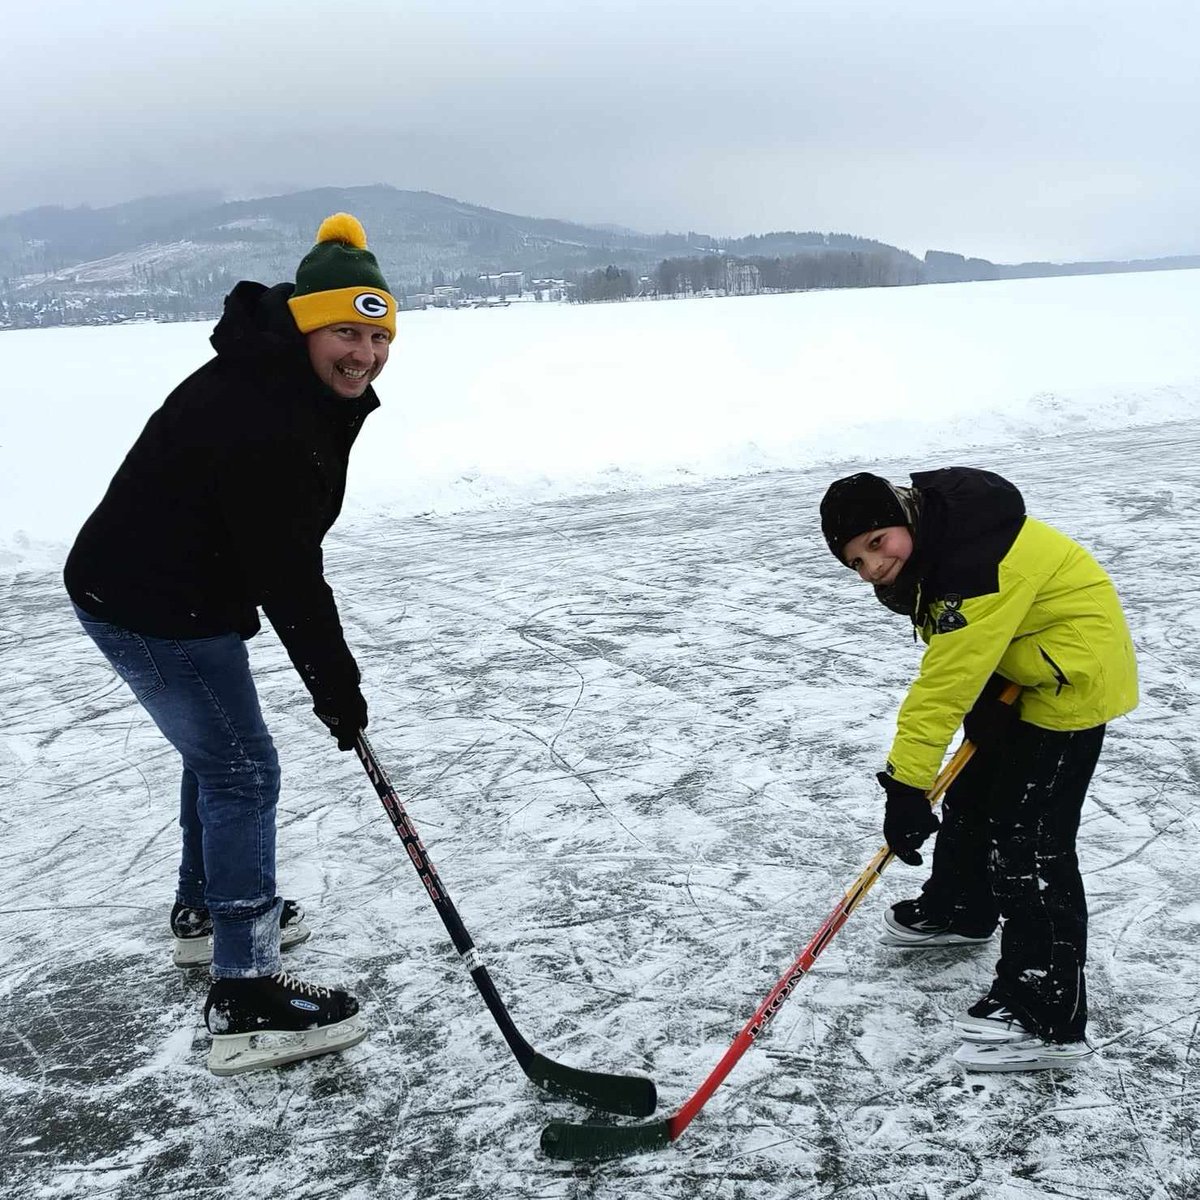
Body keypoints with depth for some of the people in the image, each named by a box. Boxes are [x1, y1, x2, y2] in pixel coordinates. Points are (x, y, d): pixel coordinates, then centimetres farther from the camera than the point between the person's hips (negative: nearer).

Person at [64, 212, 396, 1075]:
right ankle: (245, 1001, 0)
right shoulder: (256, 415, -29)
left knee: (218, 749, 24)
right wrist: (336, 683, -16)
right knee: (241, 769, -6)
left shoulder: (305, 391, 4)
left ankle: (207, 910, 45)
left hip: (174, 590, 11)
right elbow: (284, 572, -26)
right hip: (152, 608, -11)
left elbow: (283, 544, 16)